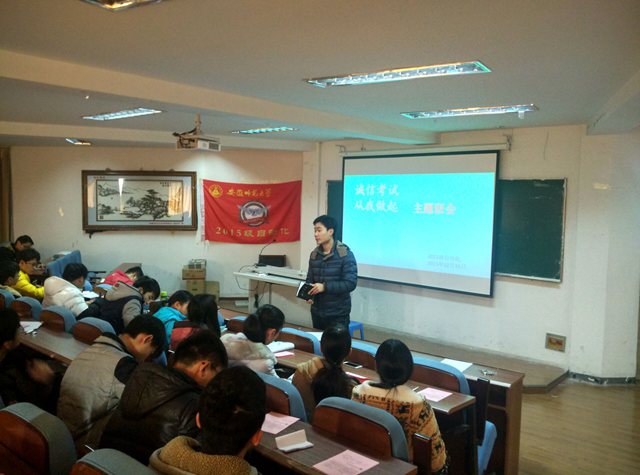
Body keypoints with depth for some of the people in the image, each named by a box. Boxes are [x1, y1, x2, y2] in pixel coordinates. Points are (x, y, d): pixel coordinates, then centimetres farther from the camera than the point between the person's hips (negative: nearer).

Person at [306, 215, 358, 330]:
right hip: (317, 311, 5)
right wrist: (308, 294, -9)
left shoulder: (345, 254, -11)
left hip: (338, 313, -5)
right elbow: (310, 280, 12)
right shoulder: (314, 254, 7)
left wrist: (325, 287, -25)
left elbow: (351, 283, -16)